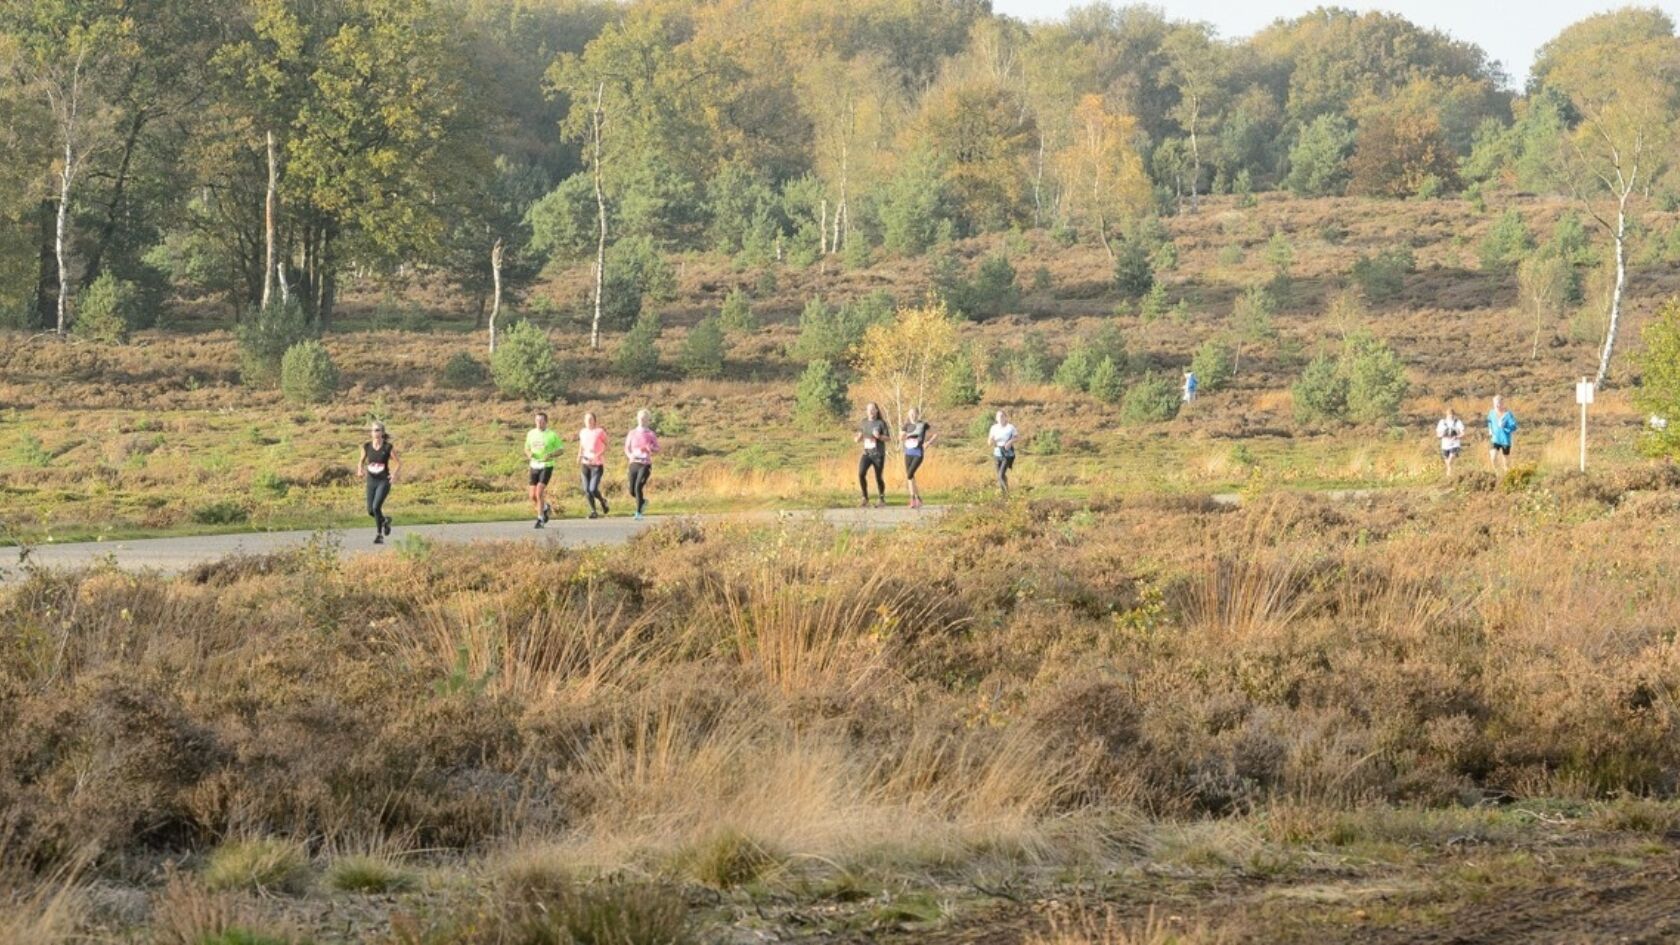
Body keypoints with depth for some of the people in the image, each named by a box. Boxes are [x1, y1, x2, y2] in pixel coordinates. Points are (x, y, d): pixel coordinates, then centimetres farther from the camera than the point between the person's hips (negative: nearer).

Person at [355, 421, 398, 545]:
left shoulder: (388, 447, -11)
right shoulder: (367, 446, -2)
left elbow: (397, 463, -4)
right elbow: (361, 461, 11)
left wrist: (394, 474, -23)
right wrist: (360, 470, -10)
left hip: (384, 481, -4)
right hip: (371, 481, 4)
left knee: (376, 507, -19)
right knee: (370, 510, 5)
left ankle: (379, 534, 1)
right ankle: (385, 520, 38)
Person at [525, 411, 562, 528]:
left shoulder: (552, 435, -5)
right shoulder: (531, 434, 6)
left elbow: (560, 450, 1)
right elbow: (527, 448, 18)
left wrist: (550, 455, -18)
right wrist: (529, 454, -6)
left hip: (546, 466, -5)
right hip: (534, 466, 5)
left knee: (539, 493, -18)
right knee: (533, 496, 3)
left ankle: (540, 520, -8)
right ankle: (545, 508, 35)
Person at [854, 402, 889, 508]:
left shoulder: (881, 423, -4)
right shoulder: (863, 423, 8)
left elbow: (887, 438, -5)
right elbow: (859, 439, 15)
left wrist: (879, 436, -25)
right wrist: (857, 438, -10)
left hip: (878, 454, -3)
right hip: (866, 453, 3)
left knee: (878, 478, 2)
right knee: (861, 474, -19)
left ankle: (882, 499, 25)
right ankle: (865, 498, -8)